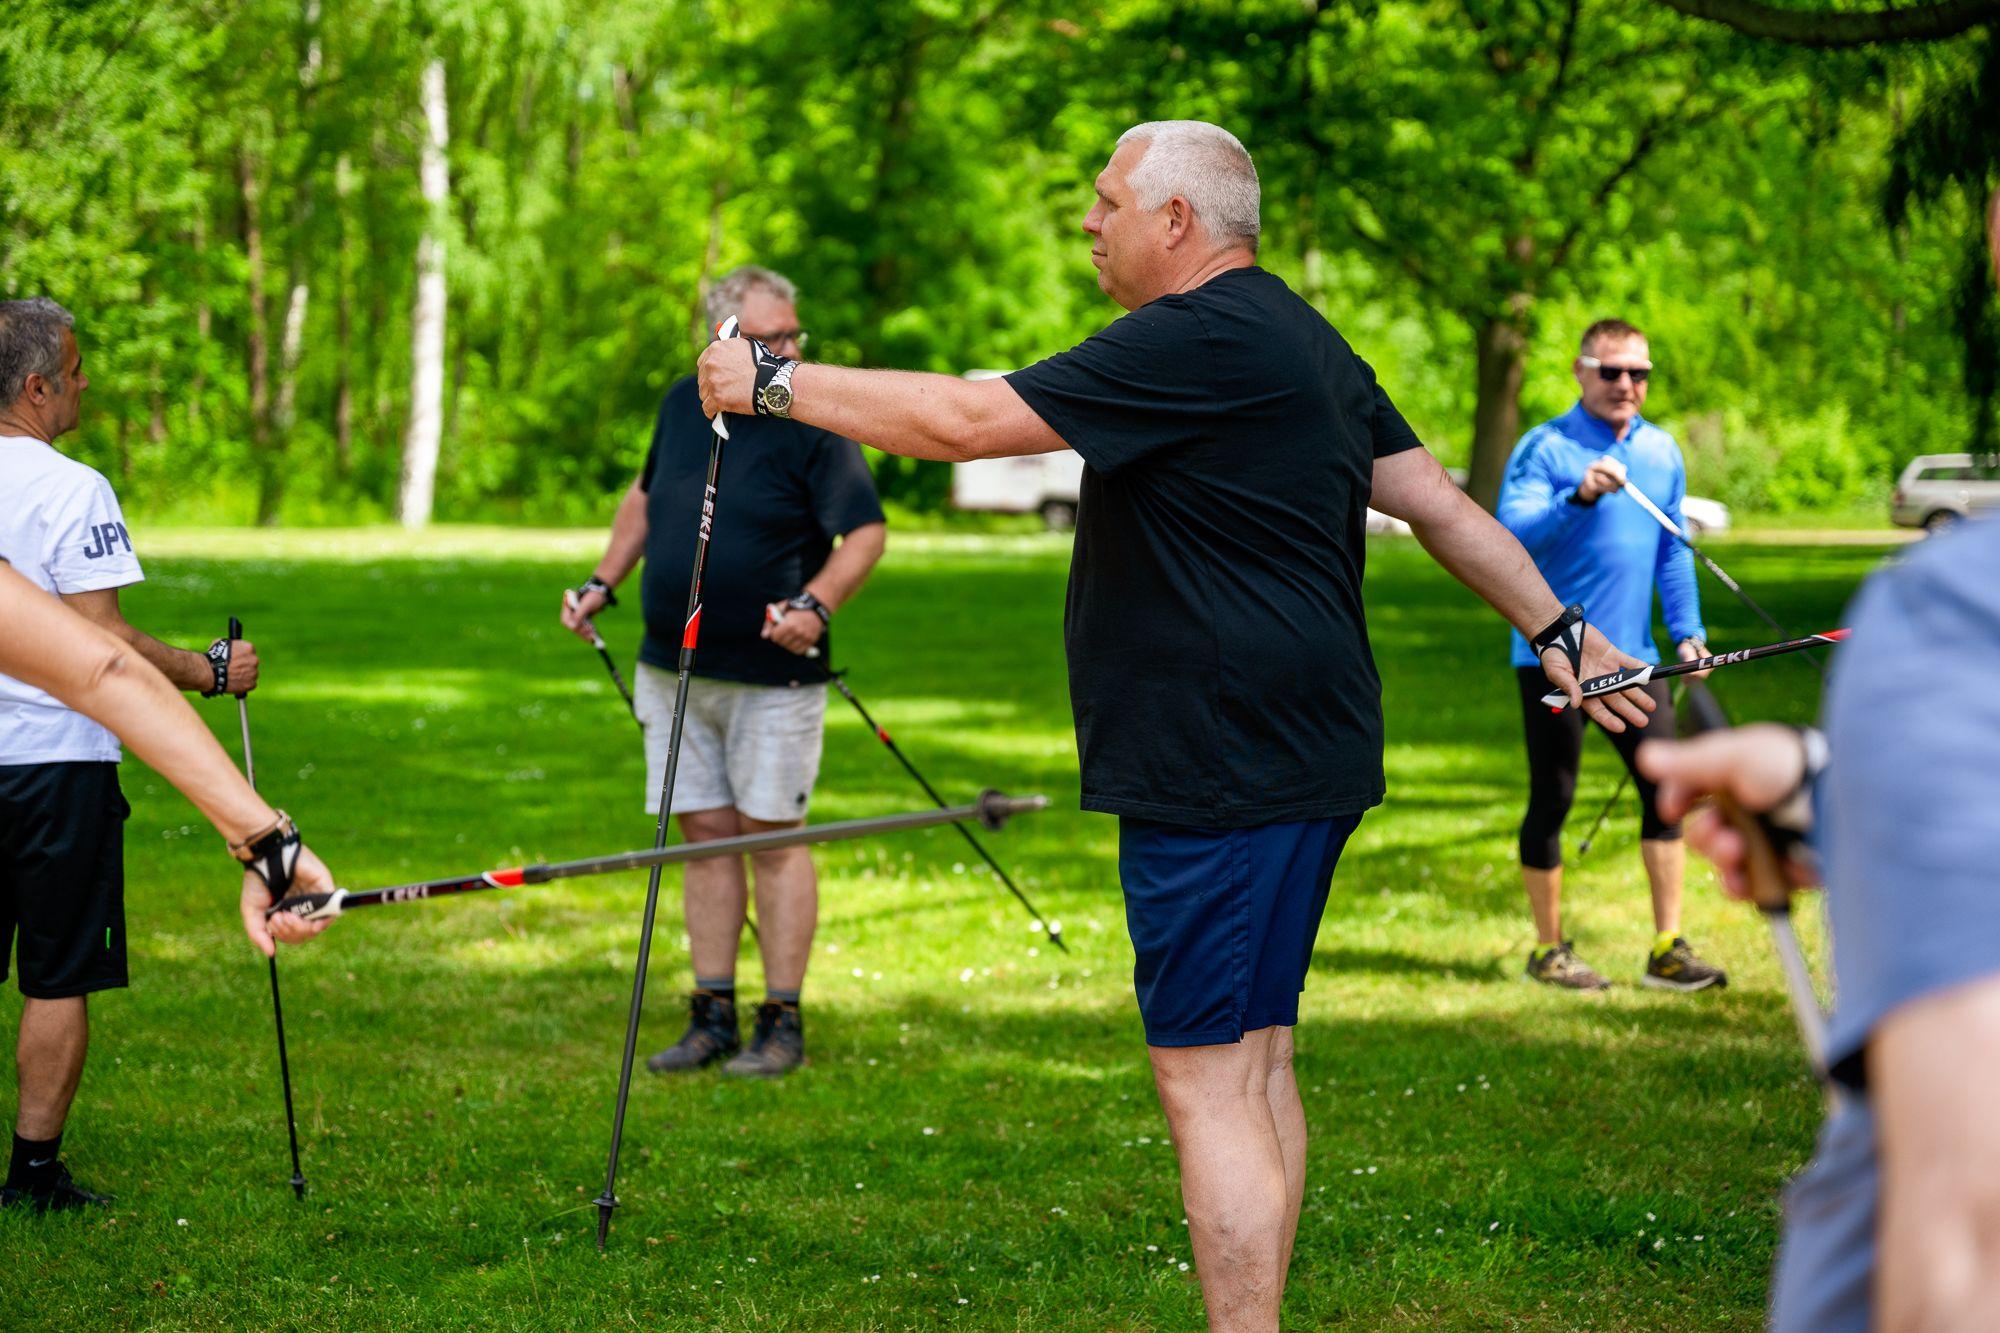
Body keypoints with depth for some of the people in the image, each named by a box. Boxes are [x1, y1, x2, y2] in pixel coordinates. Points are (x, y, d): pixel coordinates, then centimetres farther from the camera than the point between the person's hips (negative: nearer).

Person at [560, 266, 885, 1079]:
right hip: (673, 668, 5)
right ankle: (712, 1017, 14)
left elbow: (866, 531, -13)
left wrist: (817, 604, -29)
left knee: (772, 836, -2)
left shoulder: (814, 424, -11)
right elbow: (646, 495, 23)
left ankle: (782, 1024, 5)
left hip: (771, 675, -5)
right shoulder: (683, 404, 7)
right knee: (705, 834, 8)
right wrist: (603, 583, 18)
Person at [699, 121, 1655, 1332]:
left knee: (1207, 1082, -8)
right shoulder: (1298, 338, 16)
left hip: (1223, 773, -11)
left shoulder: (1201, 341, -16)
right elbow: (1436, 498, 17)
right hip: (1298, 763, 11)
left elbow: (969, 421, -18)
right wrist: (1558, 628, 22)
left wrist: (775, 383, -9)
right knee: (1257, 1060, 16)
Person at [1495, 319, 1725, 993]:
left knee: (1665, 785, 2)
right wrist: (1580, 497, -35)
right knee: (1552, 798, 2)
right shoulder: (1545, 448, -8)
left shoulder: (1662, 451, 10)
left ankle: (1667, 949, 8)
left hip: (1631, 656, 5)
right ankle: (1549, 949, 14)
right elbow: (1511, 532, -22)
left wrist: (1687, 632, 10)